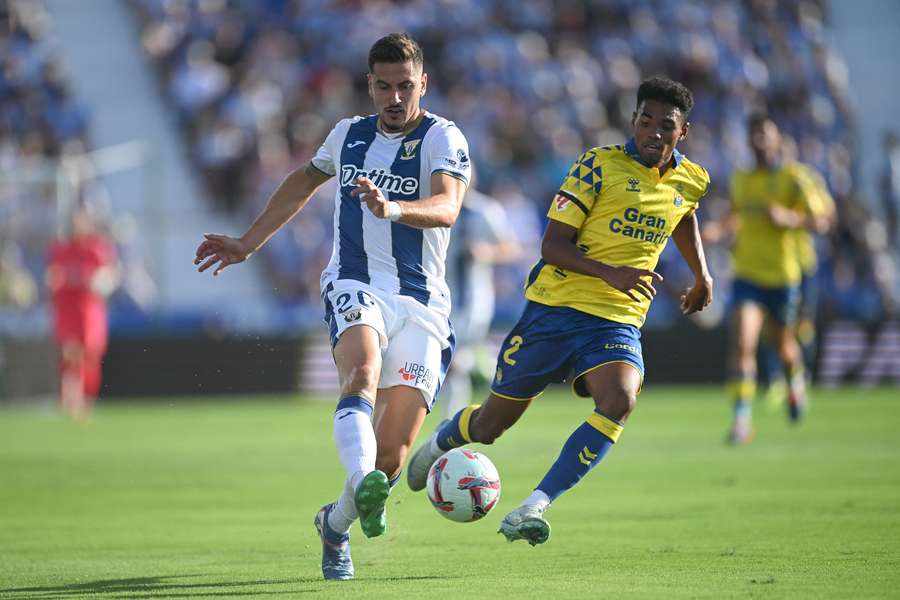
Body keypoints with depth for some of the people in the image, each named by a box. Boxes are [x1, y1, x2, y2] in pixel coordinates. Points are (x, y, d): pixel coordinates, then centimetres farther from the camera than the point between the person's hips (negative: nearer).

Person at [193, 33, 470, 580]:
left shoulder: (443, 138, -2)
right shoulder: (349, 134, 14)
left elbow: (447, 206, -22)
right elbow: (304, 182, 34)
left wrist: (395, 208, -42)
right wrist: (248, 244, 36)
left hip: (422, 304, -2)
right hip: (355, 287, 2)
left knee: (392, 454, -8)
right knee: (363, 372, -34)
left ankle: (335, 524, 22)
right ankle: (364, 488, -58)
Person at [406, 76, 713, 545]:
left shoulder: (691, 182, 7)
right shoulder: (599, 165, -9)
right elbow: (552, 245, -13)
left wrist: (702, 275, 36)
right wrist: (611, 273, -26)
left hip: (618, 321, 3)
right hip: (556, 308, -3)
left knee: (620, 401, -30)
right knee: (490, 425, 7)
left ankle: (533, 508, -27)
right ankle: (439, 444, 43)